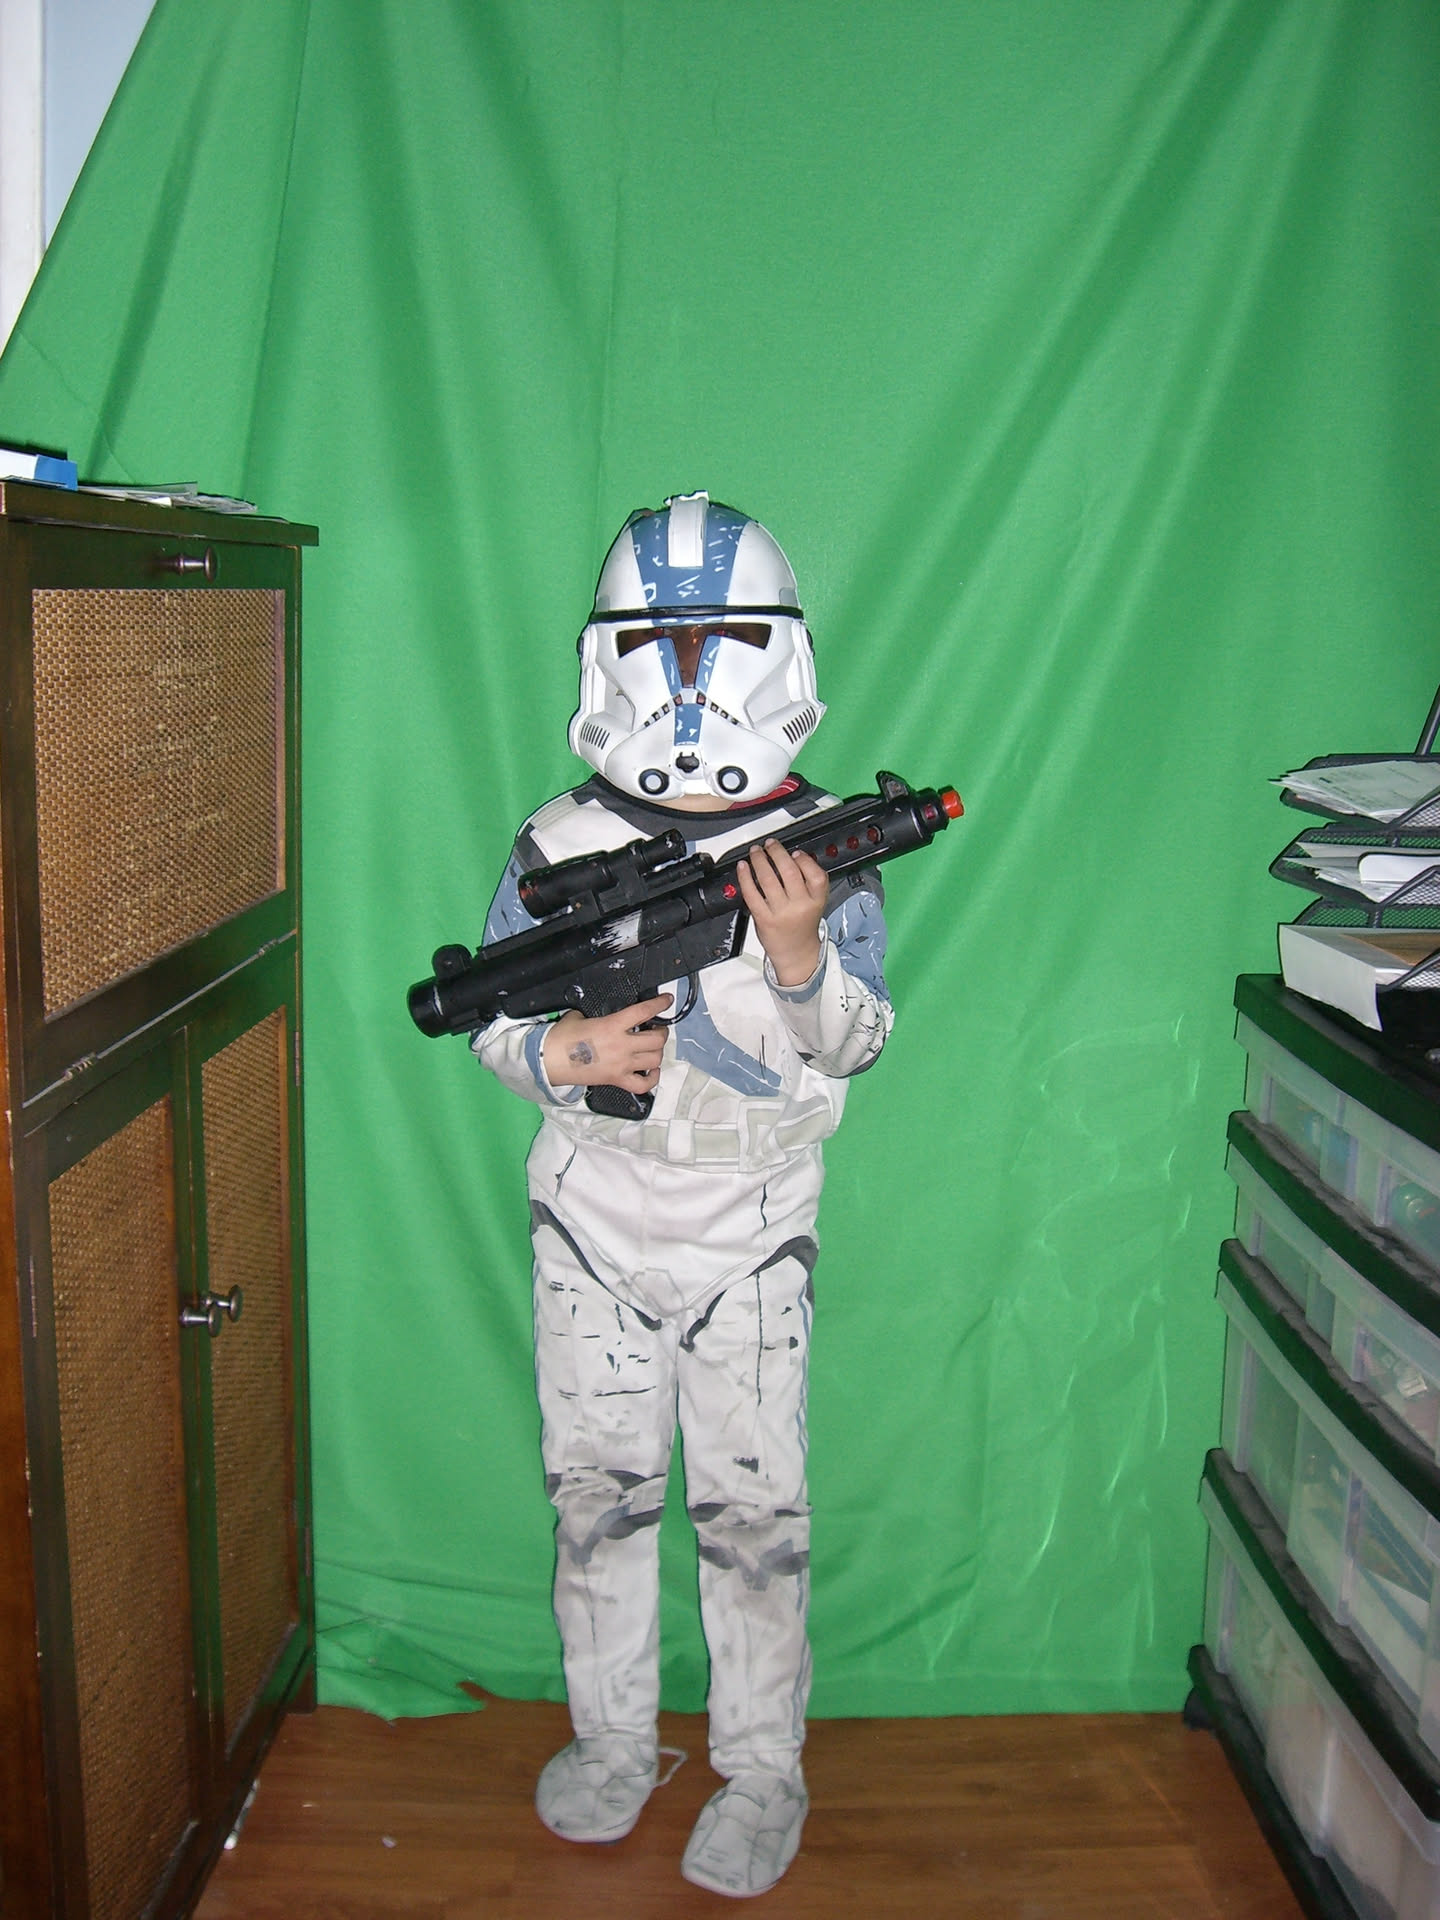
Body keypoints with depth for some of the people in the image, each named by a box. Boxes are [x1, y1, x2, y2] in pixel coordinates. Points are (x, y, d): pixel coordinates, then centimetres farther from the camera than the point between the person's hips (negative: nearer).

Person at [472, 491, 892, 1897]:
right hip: (593, 1221, 2)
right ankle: (610, 1742, 35)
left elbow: (857, 1044, -7)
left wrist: (804, 958, -26)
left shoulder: (822, 851, -6)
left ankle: (762, 1770, 27)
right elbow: (488, 1016, 2)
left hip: (752, 1227, -1)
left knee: (754, 1510, 7)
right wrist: (563, 1052, -18)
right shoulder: (560, 844, -3)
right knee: (596, 1494, 14)